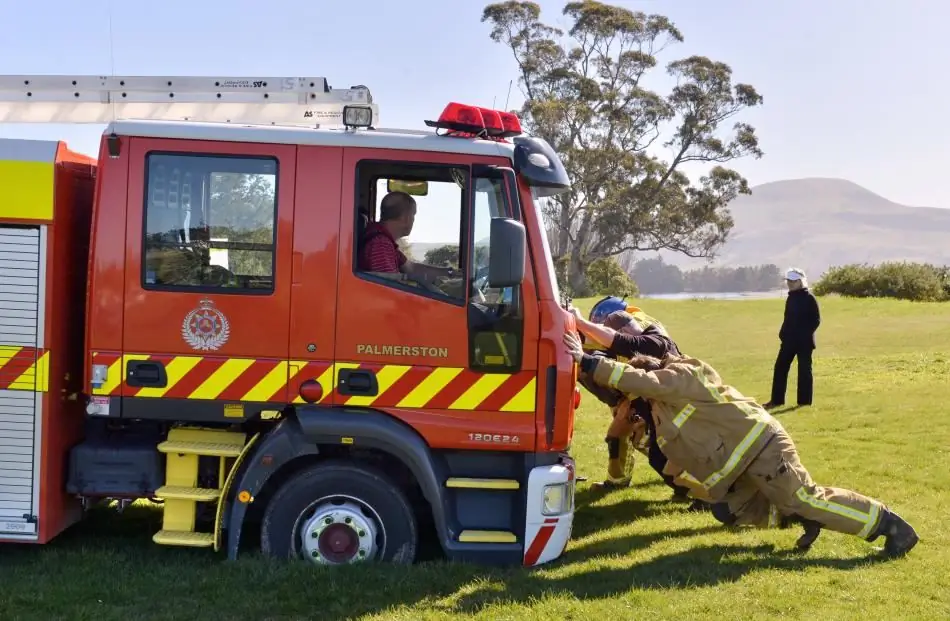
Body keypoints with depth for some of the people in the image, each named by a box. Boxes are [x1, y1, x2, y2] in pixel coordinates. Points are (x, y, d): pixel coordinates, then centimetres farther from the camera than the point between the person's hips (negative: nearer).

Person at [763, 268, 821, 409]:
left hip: (804, 341, -7)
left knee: (804, 369, 1)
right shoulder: (791, 298, 12)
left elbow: (816, 320, -10)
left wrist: (805, 334, -17)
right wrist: (783, 333, 6)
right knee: (780, 367, 4)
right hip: (789, 340, 7)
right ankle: (776, 400, 10)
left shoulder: (809, 297, -9)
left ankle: (804, 400, 10)